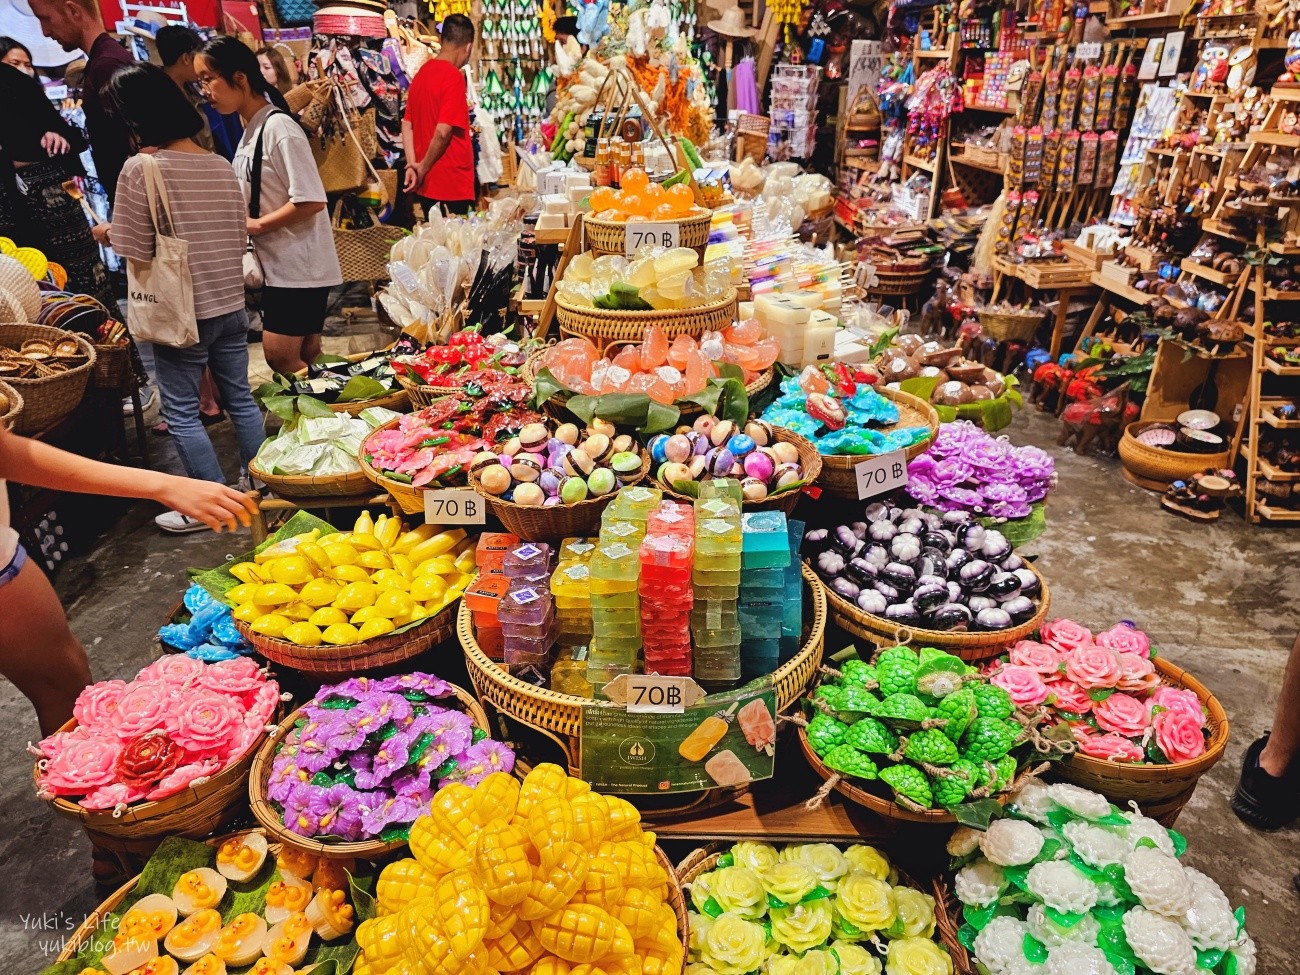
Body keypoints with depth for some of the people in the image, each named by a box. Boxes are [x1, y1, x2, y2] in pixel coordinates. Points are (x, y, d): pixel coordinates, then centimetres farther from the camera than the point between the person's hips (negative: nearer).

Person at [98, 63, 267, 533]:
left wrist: (108, 231, 7)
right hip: (231, 305, 6)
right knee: (240, 398, 16)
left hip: (181, 313, -5)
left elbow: (137, 252, -13)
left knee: (181, 411, 7)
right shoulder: (222, 166, 2)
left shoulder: (140, 168, -14)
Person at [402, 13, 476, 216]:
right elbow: (443, 132, -20)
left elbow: (407, 125, 11)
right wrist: (423, 168, -8)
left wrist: (413, 165, 3)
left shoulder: (422, 73, 11)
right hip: (451, 185, -8)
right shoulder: (454, 77, -13)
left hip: (427, 184, 8)